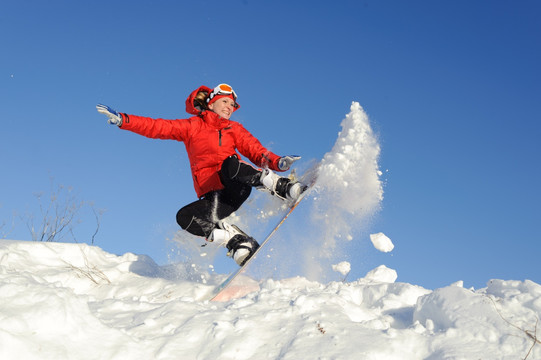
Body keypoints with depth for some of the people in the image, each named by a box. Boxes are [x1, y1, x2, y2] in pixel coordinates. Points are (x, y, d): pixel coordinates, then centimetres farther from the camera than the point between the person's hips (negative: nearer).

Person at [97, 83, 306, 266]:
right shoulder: (192, 126, 17)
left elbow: (256, 151, 11)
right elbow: (156, 127, 11)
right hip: (213, 195, 1)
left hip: (237, 186, -1)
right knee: (185, 217, -27)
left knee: (230, 163, -34)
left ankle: (285, 189, -30)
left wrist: (278, 163, -10)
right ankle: (239, 243, -23)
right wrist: (121, 120, -1)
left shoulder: (234, 129, 22)